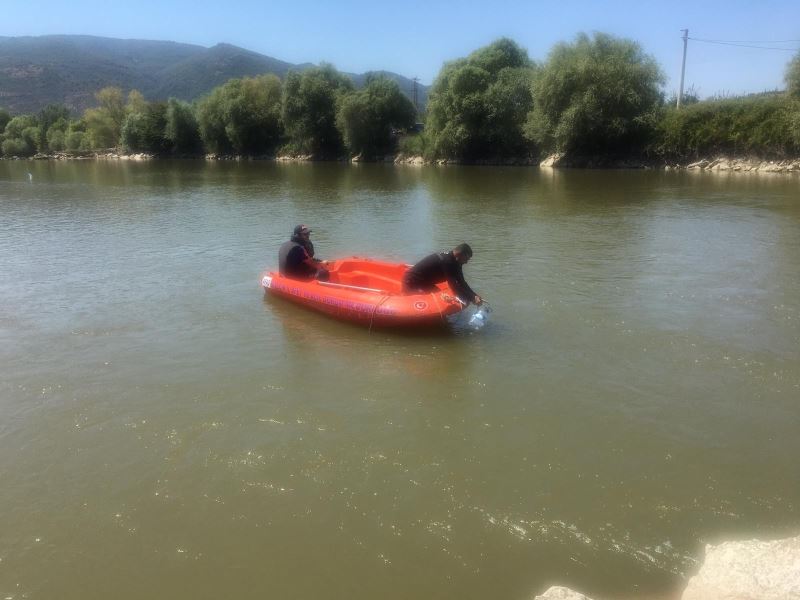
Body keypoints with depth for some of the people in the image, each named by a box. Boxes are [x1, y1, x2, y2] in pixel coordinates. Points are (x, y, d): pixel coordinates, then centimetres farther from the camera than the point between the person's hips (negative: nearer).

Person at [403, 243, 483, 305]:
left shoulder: (452, 260, 2)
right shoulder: (447, 262, -28)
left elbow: (461, 283, 3)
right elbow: (454, 286, -29)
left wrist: (475, 296, -7)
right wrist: (472, 299, -26)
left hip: (423, 282, 10)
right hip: (411, 284, -10)